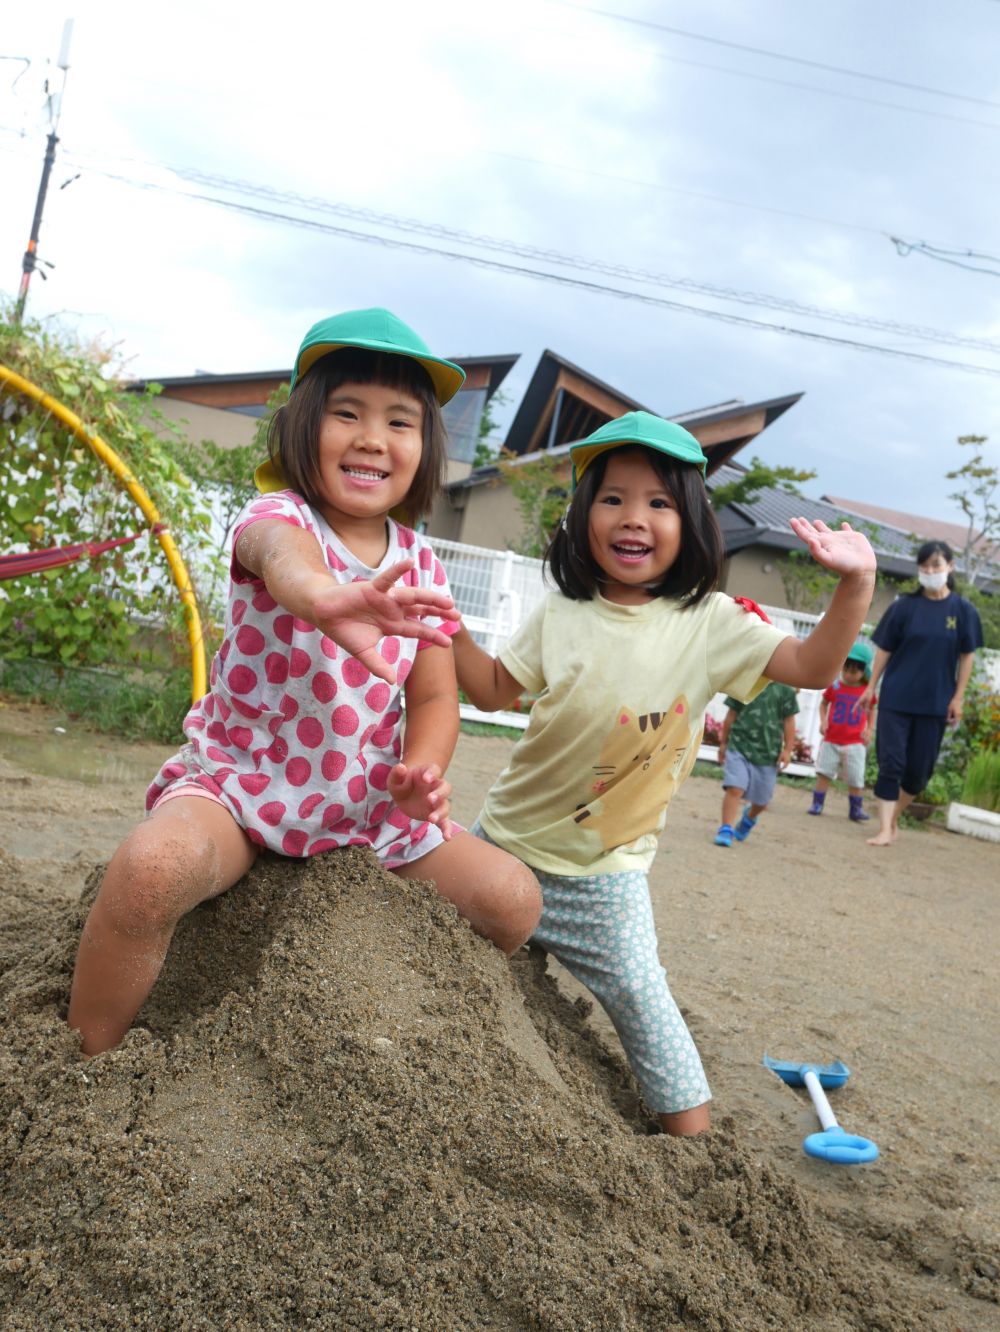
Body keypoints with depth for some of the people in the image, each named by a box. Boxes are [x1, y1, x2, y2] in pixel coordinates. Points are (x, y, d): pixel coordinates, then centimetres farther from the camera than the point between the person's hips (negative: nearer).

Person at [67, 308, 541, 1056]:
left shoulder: (419, 565, 2)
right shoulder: (279, 514, -14)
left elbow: (435, 697, 4)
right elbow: (277, 551, -41)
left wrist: (420, 771, -20)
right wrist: (322, 594, -68)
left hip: (368, 805, 5)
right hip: (238, 782, -4)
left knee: (513, 899, -6)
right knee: (149, 867, -35)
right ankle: (87, 1060, -11)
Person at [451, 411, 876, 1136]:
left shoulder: (709, 623, -10)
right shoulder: (560, 616, -6)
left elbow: (813, 666, -14)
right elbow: (494, 689, 2)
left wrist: (856, 583, -26)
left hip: (605, 869, -2)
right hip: (511, 837, 3)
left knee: (640, 993, -4)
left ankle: (693, 1130, 11)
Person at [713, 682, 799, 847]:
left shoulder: (784, 688, -3)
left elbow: (789, 721, 2)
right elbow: (731, 714, 8)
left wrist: (787, 750, -2)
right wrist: (723, 742, 12)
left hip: (768, 753, 1)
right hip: (739, 747, -1)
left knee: (762, 800, 12)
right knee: (734, 788, -15)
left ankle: (749, 817, 44)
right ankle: (725, 830, -6)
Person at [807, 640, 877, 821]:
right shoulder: (835, 686, -2)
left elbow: (871, 710, 11)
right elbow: (824, 704, 9)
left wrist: (869, 729, -1)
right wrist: (823, 720, -5)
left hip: (855, 742, 0)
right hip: (831, 739, 0)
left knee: (856, 778, 2)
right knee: (824, 772, 3)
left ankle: (856, 809, 12)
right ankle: (817, 804, 11)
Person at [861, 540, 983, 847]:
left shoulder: (964, 610, 0)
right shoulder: (904, 606, -1)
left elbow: (967, 656, 4)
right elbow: (884, 649, 3)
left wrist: (958, 698, -1)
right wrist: (871, 687, 1)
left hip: (935, 703, 1)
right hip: (896, 698, -1)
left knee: (920, 769, 7)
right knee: (891, 762, -5)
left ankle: (893, 819, 26)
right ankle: (885, 828, -3)